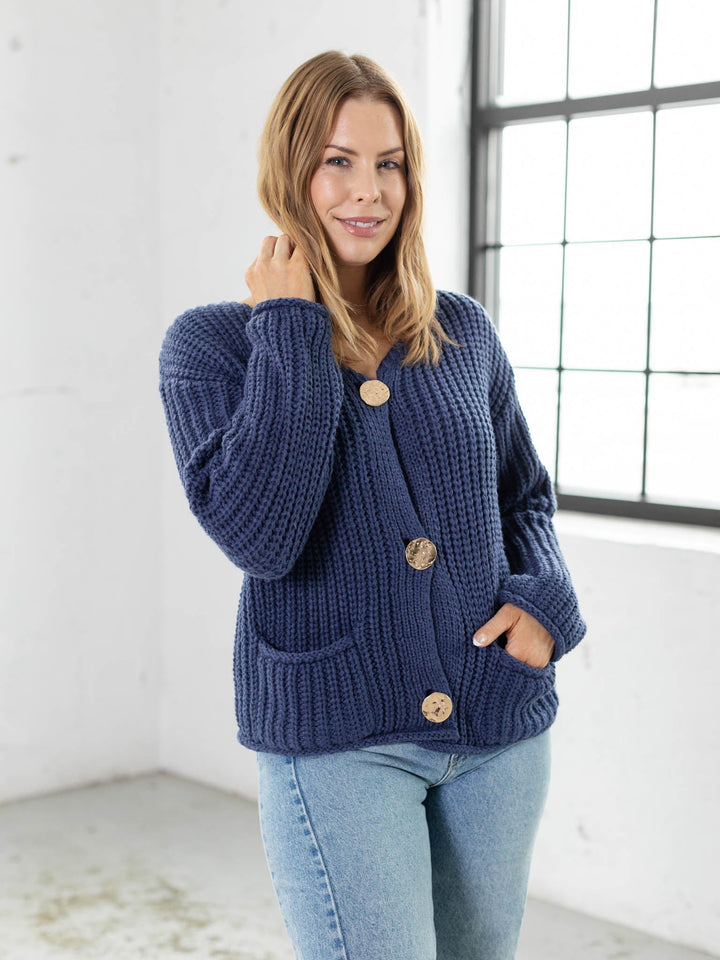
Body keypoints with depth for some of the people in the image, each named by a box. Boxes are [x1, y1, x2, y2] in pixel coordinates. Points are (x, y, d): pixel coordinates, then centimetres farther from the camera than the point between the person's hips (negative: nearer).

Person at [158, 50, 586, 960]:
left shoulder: (464, 331, 5)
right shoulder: (209, 344, -5)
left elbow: (525, 494, 17)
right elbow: (255, 533, -20)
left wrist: (543, 599, -3)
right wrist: (292, 330, -16)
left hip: (499, 724, 4)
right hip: (333, 737, -4)